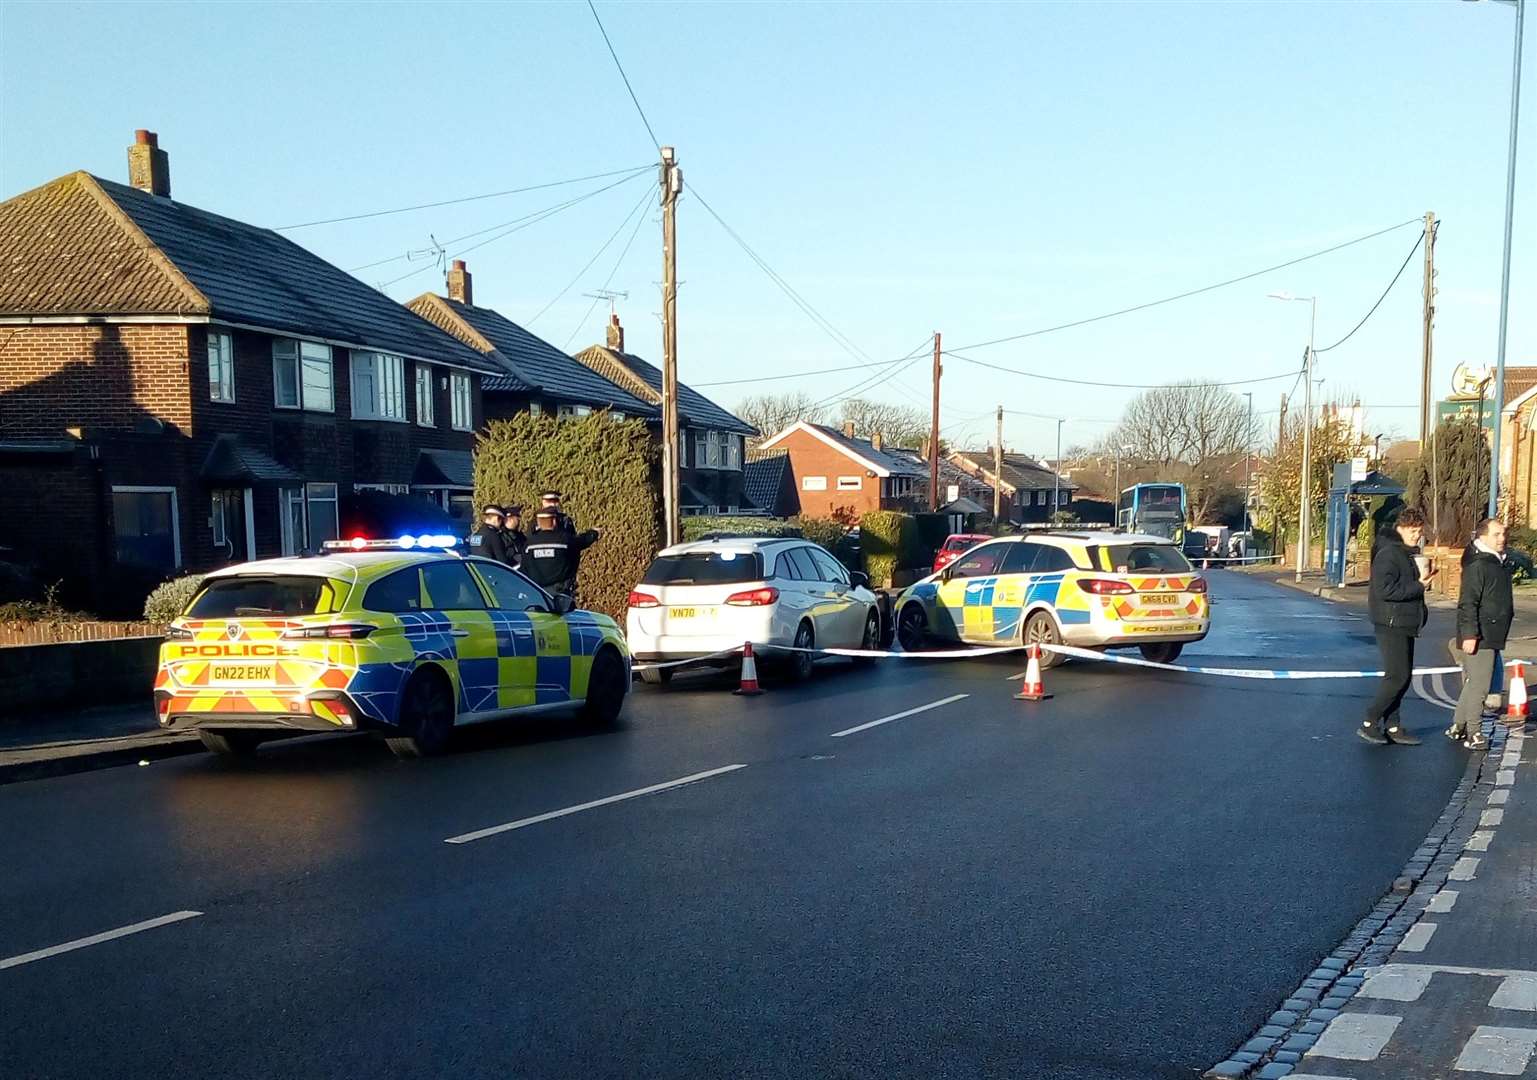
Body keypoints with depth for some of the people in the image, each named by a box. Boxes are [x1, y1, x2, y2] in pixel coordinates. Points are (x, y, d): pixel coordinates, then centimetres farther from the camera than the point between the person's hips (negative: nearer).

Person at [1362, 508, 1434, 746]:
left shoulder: (1410, 554, 16)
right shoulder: (1388, 554, -15)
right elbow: (1384, 589, -25)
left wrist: (1422, 580, 6)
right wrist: (1418, 586, -19)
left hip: (1405, 624, 10)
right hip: (1391, 624, -10)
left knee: (1402, 676, 11)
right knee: (1397, 676, -10)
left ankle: (1392, 728, 17)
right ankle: (1369, 724, -2)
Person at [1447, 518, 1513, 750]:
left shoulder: (1502, 563, 15)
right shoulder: (1477, 565, -14)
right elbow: (1467, 603, -19)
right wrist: (1469, 634, -23)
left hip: (1493, 636, 9)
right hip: (1479, 636, -9)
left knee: (1472, 683, 14)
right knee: (1478, 684, -7)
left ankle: (1458, 727, 22)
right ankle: (1473, 733, -1)